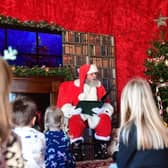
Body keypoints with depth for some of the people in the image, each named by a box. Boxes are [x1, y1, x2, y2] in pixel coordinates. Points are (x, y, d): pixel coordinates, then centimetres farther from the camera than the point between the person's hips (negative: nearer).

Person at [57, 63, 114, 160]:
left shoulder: (99, 86, 7)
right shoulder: (73, 86, 0)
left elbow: (106, 103, 4)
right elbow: (65, 105, -3)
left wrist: (102, 108, -20)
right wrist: (73, 110, -25)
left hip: (95, 116, 2)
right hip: (79, 115, -2)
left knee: (105, 119, -27)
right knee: (75, 120, -34)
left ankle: (101, 149, -17)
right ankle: (76, 150, -26)